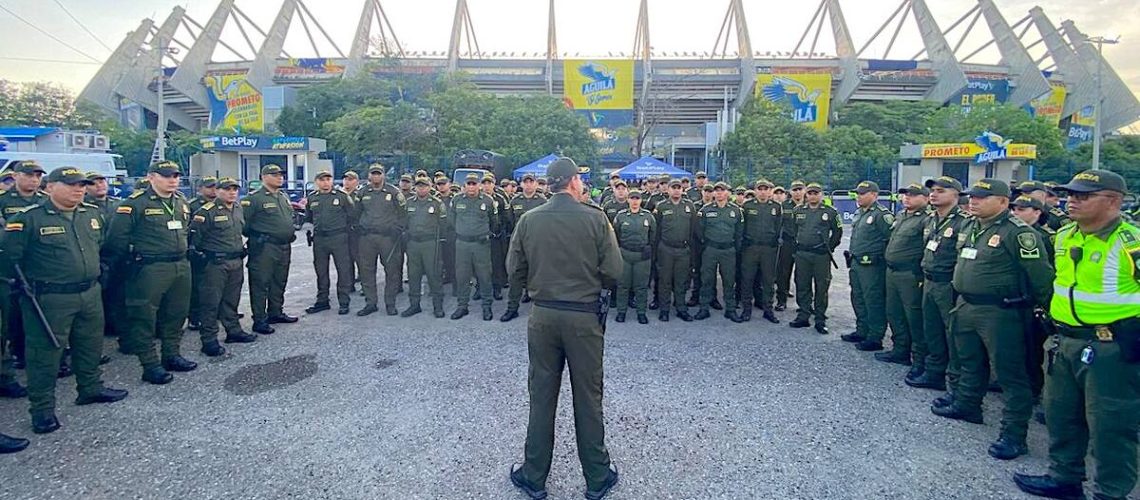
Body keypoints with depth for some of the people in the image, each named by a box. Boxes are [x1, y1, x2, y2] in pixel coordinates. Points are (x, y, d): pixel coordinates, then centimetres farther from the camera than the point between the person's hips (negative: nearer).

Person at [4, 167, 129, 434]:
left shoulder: (93, 214, 7)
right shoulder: (29, 218, -12)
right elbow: (11, 256, -10)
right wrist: (26, 284, -7)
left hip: (91, 294, 6)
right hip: (49, 299, -6)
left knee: (91, 345, 19)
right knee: (45, 352, 2)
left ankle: (91, 388, 36)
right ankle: (42, 408, 14)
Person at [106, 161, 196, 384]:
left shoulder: (181, 202, 12)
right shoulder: (135, 203, -11)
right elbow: (117, 236, -11)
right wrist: (129, 263, -5)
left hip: (181, 266, 7)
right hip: (150, 269, -7)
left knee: (176, 314, 15)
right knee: (145, 318, 1)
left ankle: (172, 355, 28)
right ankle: (150, 365, 7)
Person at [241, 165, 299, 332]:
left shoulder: (284, 197, 15)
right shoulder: (253, 198, -11)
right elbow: (243, 223, -12)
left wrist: (290, 234, 15)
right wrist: (257, 238, -5)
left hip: (284, 247, 8)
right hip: (264, 249, -8)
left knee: (279, 283, 17)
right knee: (260, 284, -2)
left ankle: (276, 313, 30)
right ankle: (259, 321, 3)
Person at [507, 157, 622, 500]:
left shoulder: (529, 220, -3)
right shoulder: (595, 218, -10)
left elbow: (515, 268, 1)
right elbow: (613, 271, -10)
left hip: (543, 315, 2)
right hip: (585, 317, -2)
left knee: (541, 397, 13)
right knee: (588, 398, 10)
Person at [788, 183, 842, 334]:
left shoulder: (830, 212, 1)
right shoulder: (798, 211, 8)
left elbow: (837, 232, 8)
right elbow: (793, 229, 19)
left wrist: (829, 247, 4)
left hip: (821, 255, -3)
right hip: (802, 254, 3)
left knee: (821, 288, 2)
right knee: (802, 286, 7)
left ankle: (820, 321, 9)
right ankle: (803, 317, 18)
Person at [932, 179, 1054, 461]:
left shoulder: (1018, 233, -16)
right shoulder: (969, 227, 11)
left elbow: (1040, 275, -15)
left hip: (1000, 313, -9)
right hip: (966, 307, 9)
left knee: (1009, 373, -1)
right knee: (970, 362, 23)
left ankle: (1014, 434, 6)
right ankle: (966, 406, 40)